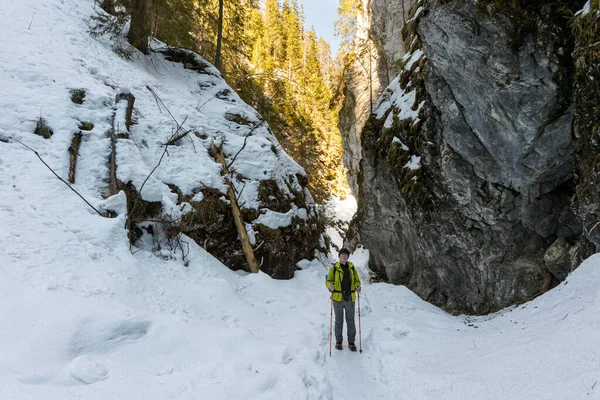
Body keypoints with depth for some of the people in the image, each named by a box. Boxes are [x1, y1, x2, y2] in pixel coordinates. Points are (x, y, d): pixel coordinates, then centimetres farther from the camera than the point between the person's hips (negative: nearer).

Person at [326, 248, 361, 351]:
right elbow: (328, 281, -3)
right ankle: (338, 341, 24)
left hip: (350, 298, 2)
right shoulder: (334, 268, -3)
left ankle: (351, 342, 21)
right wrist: (330, 286, -26)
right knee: (339, 321, 10)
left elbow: (357, 280, 11)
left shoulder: (352, 267, 6)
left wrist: (357, 286, -11)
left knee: (350, 321, 9)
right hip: (338, 298, -2)